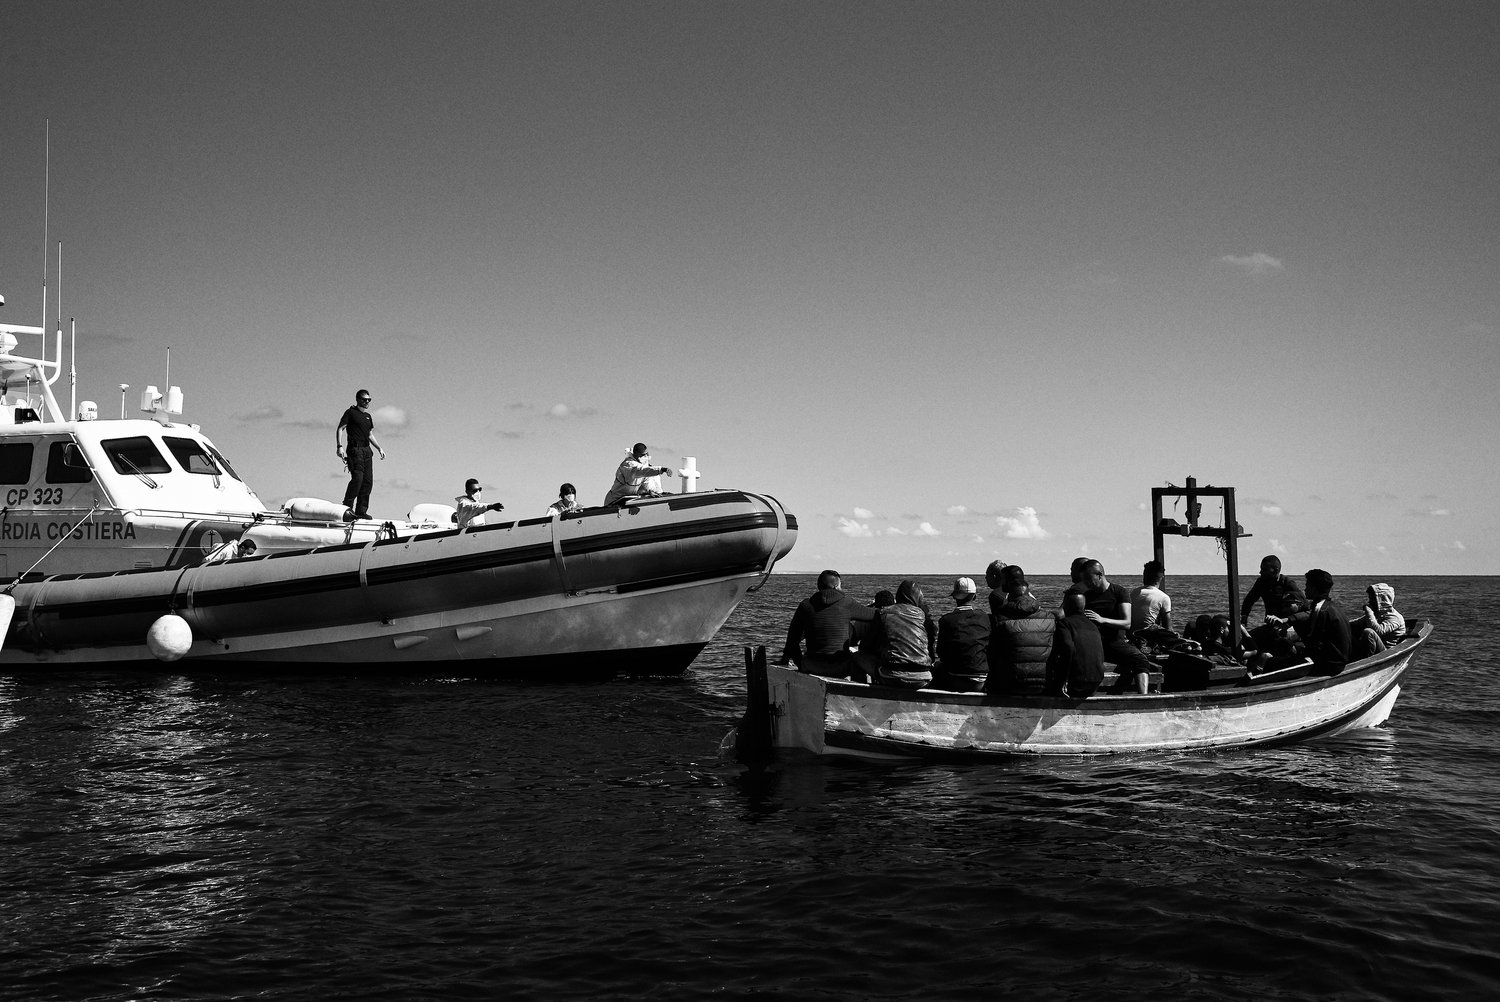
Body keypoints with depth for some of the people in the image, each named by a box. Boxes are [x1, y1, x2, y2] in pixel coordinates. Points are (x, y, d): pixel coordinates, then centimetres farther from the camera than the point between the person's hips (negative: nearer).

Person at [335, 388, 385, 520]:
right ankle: (347, 508, -13)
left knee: (368, 481, 3)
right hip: (355, 449, -7)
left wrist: (379, 448, 18)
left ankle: (361, 511, 8)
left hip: (367, 450, 7)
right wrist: (339, 446, -17)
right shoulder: (351, 413, 0)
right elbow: (340, 429, -6)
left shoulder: (368, 416, 20)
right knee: (357, 478, -18)